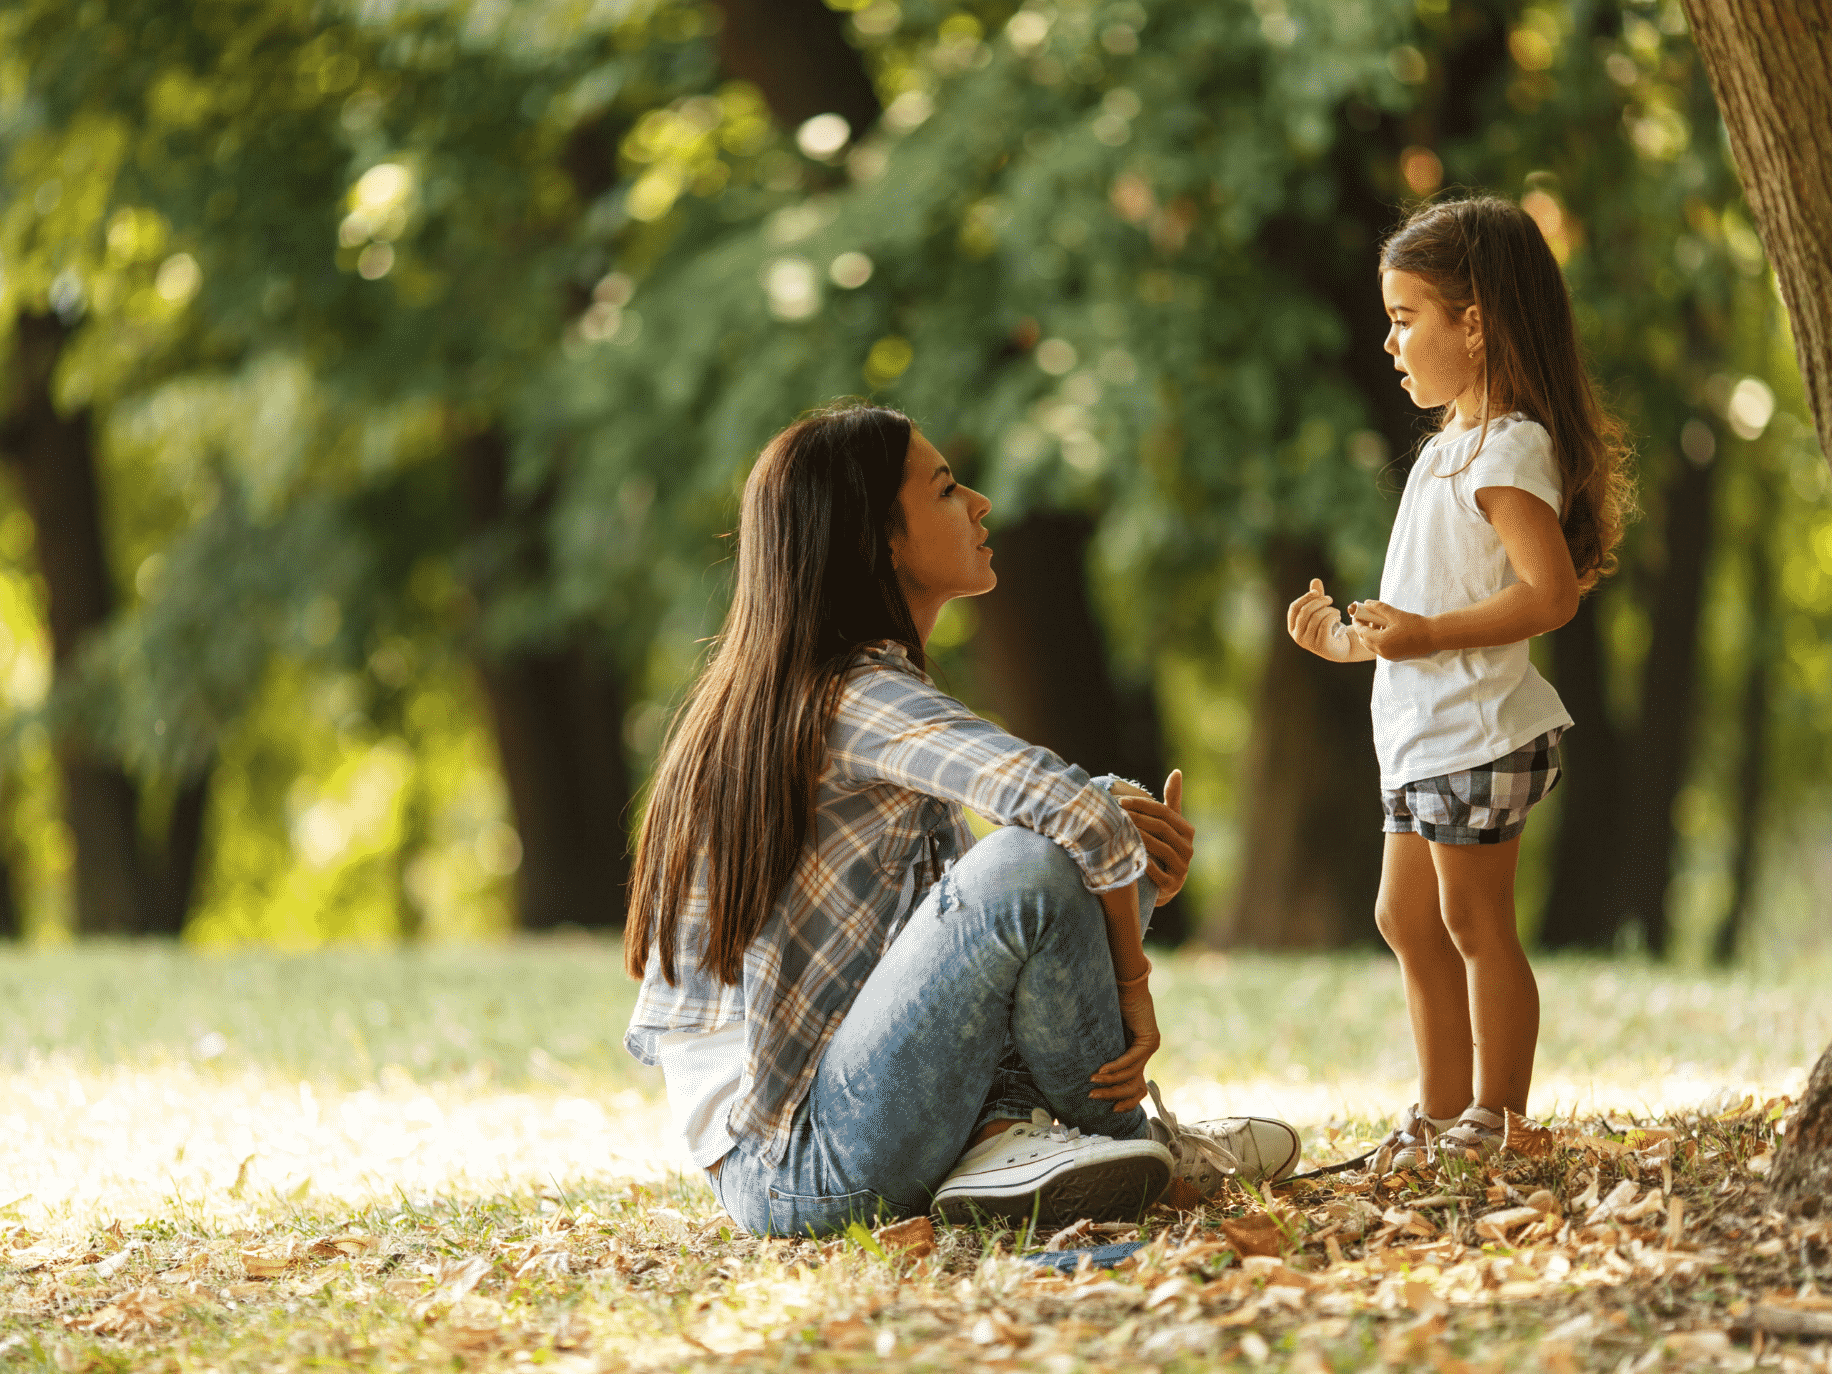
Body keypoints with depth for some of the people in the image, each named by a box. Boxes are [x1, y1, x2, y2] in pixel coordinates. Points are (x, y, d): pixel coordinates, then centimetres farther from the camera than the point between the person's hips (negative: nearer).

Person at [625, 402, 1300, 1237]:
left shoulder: (788, 695, 15)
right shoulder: (860, 697, -14)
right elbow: (1077, 814, -30)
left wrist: (1125, 865, -4)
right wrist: (1131, 984, -14)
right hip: (798, 1173, -10)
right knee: (1032, 865, -26)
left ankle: (1004, 1136, -6)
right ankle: (1127, 1135, -2)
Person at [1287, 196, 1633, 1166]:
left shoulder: (1507, 449, -15)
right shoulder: (1455, 447, 17)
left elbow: (1551, 593, -25)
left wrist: (1427, 634, -27)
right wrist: (1353, 641, 16)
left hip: (1478, 734, -11)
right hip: (1422, 736, 11)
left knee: (1475, 921, -5)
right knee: (1409, 918, 14)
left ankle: (1496, 1122, 2)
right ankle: (1441, 1113, 21)